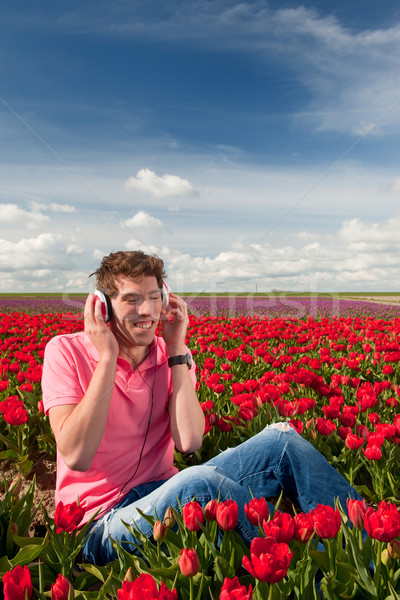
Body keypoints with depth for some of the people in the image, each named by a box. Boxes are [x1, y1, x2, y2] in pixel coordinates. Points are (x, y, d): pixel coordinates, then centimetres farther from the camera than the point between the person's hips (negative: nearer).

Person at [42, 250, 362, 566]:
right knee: (198, 481, -37)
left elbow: (189, 442, -15)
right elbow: (76, 457, -21)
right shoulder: (66, 352, -9)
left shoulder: (170, 355, 0)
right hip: (104, 522, -3)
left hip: (168, 494, 4)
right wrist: (107, 356, -22)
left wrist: (177, 350, -15)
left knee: (281, 438, -13)